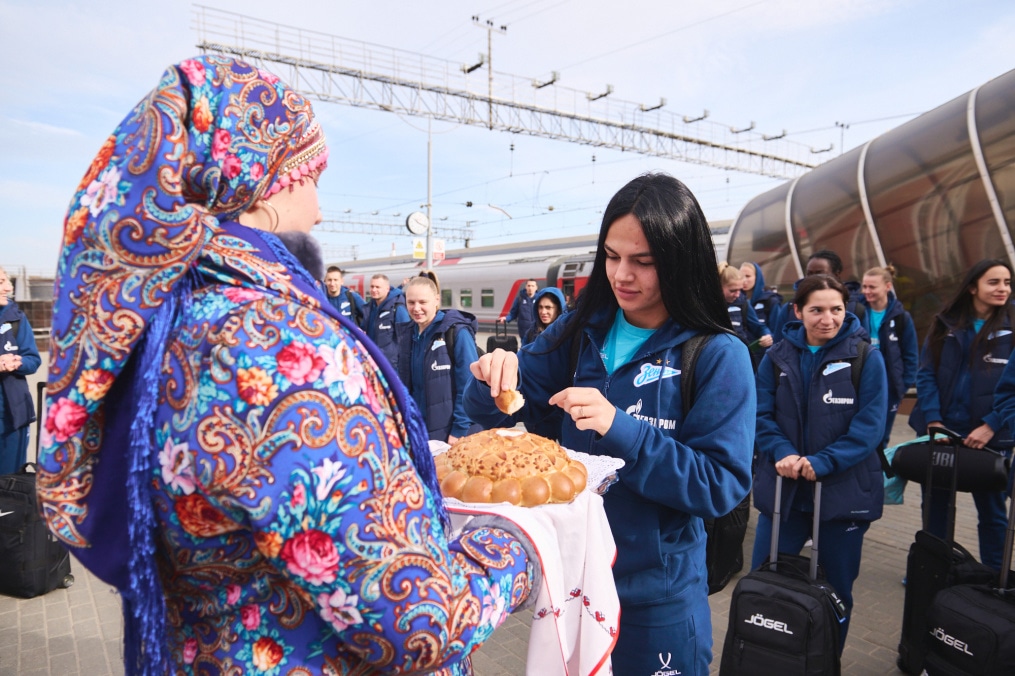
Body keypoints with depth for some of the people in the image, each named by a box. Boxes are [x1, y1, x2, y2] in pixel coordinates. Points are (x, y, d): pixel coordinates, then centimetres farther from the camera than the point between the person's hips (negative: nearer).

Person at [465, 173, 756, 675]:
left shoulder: (717, 356, -15)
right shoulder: (580, 331, -5)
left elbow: (723, 485, -18)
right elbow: (500, 412, -1)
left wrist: (621, 428, -30)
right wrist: (495, 376, -24)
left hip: (656, 592, -3)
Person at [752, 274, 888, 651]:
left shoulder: (866, 357, -6)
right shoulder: (777, 356, 0)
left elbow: (869, 425, -12)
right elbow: (762, 414, -2)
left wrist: (821, 463, -23)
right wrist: (782, 453, -20)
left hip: (843, 489, -1)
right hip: (782, 485, 2)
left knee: (837, 588, 14)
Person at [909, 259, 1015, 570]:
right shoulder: (946, 323, 2)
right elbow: (925, 373, -1)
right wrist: (933, 420, -11)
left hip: (990, 435, -2)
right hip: (940, 430, 2)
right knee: (935, 503, 14)